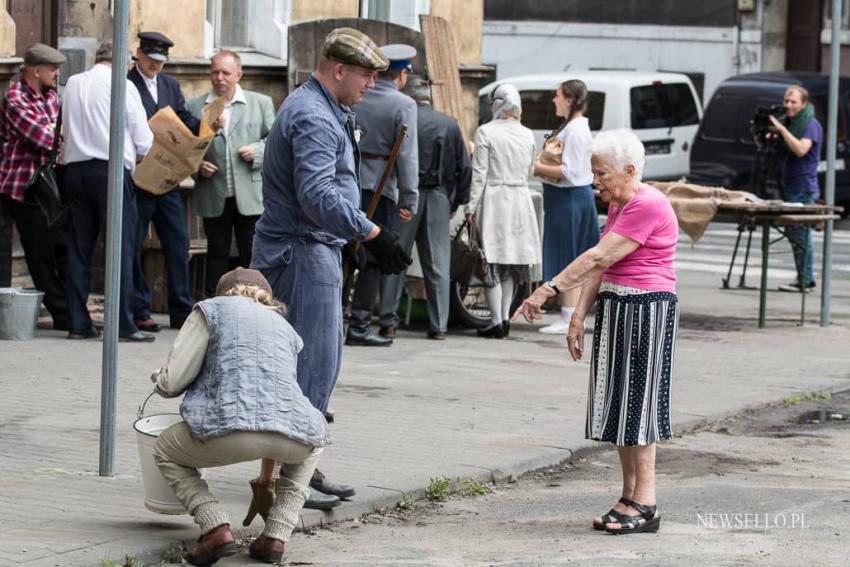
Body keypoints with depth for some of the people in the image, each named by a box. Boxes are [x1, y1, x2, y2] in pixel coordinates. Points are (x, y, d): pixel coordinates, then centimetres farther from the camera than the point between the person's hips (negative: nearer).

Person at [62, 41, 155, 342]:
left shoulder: (73, 84, 10)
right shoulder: (121, 85, -5)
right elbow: (143, 138, -3)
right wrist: (139, 154, 17)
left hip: (75, 168, 5)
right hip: (111, 168, -5)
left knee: (79, 248, 9)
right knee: (121, 248, -4)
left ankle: (78, 322, 9)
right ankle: (123, 325, -8)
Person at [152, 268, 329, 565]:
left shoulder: (212, 309, 18)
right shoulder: (284, 326, 33)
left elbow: (172, 382, 10)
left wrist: (159, 378, 36)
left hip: (231, 428, -4)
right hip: (291, 435, 4)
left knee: (165, 451, 26)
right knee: (310, 447, 40)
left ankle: (216, 528, 3)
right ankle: (276, 537, 21)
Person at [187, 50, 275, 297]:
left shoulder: (261, 104, 7)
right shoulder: (195, 107, 6)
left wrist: (257, 151, -10)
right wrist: (197, 166, -8)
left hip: (249, 196, -1)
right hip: (214, 196, 1)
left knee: (251, 254, 1)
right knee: (217, 254, 8)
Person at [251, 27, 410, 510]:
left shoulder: (328, 113, 18)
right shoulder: (313, 118, -18)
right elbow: (317, 196, -28)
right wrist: (373, 234, -31)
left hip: (318, 250, 11)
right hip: (302, 251, -11)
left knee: (323, 362, 14)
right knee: (311, 365, -9)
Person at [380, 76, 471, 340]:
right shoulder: (450, 125, 3)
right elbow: (464, 167, 6)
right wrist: (457, 202, 14)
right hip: (439, 199, 2)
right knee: (438, 263, 5)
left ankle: (388, 318, 5)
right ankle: (439, 325, 4)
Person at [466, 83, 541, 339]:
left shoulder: (485, 132, -8)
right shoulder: (527, 135, 6)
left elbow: (479, 173, -9)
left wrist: (472, 205, -5)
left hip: (493, 197, -4)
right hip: (521, 197, 4)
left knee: (494, 263, -1)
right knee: (512, 260, 13)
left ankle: (496, 322, -3)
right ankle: (505, 316, 12)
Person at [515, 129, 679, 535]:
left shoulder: (648, 205, -17)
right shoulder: (618, 205, 15)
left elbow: (599, 257, -22)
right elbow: (597, 268, 13)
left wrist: (549, 289, -23)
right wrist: (579, 316, 7)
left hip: (646, 309, -10)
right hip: (615, 307, 10)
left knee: (638, 399, -8)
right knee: (619, 402, 9)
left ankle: (644, 504, -5)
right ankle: (629, 498, 14)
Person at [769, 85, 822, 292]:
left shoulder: (811, 125, -9)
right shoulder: (787, 121, 16)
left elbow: (801, 149, -24)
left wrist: (782, 129, -24)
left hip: (804, 189, -9)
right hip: (789, 187, 9)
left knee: (800, 233, -9)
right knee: (795, 233, 10)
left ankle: (805, 280, -8)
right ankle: (805, 278, 15)